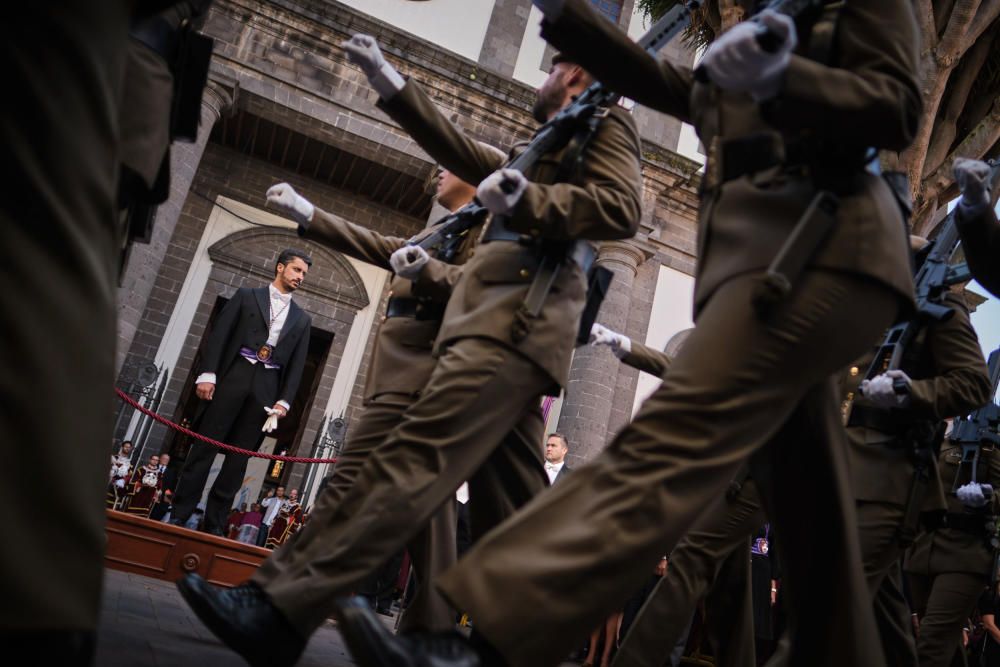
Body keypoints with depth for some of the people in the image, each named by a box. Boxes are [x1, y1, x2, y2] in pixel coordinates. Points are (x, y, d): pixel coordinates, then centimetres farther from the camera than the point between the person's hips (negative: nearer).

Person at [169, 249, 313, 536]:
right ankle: (179, 514, 4)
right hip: (233, 377, -2)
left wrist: (284, 400, -2)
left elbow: (297, 365, 10)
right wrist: (207, 374, -9)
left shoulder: (302, 319, 15)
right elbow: (220, 334, 2)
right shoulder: (247, 295, 10)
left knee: (239, 457, 2)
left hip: (266, 390, 2)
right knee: (205, 445, -2)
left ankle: (214, 524, 7)